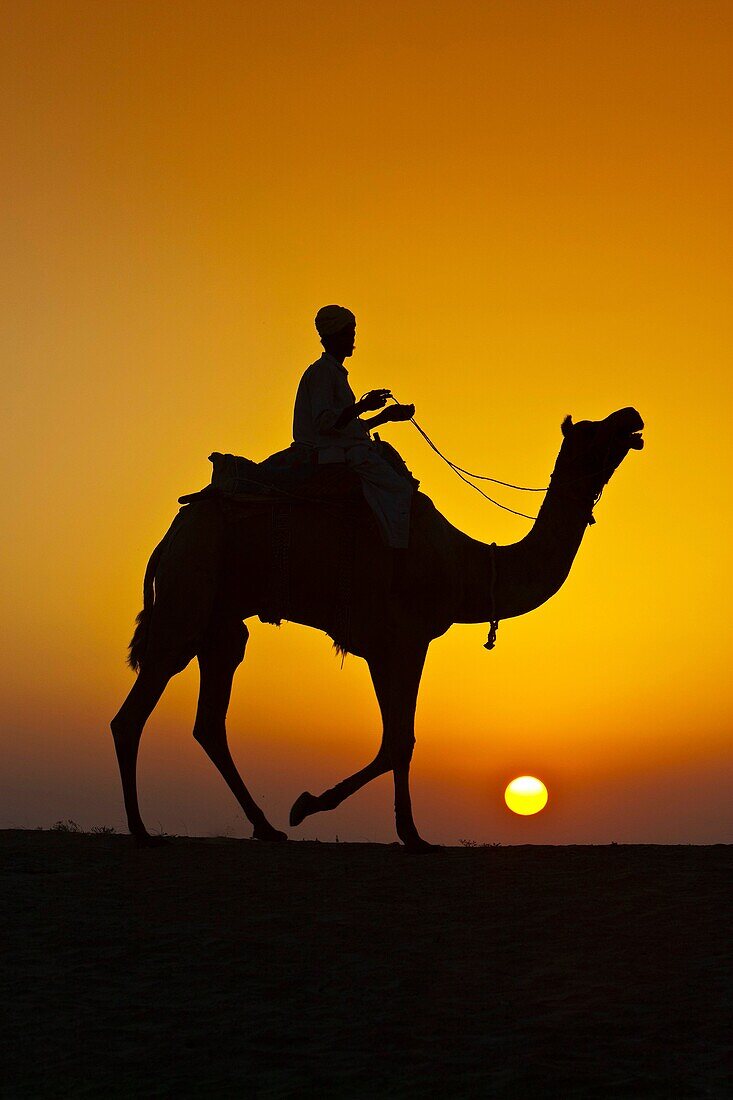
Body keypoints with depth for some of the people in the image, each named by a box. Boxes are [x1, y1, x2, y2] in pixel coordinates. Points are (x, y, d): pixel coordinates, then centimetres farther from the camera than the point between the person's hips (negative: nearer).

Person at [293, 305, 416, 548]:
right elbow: (324, 422, -20)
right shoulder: (321, 371, -8)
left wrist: (386, 416, 18)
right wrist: (364, 406, -24)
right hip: (333, 455, -11)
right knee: (399, 490, -19)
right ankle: (400, 551, -27)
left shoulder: (336, 372, 25)